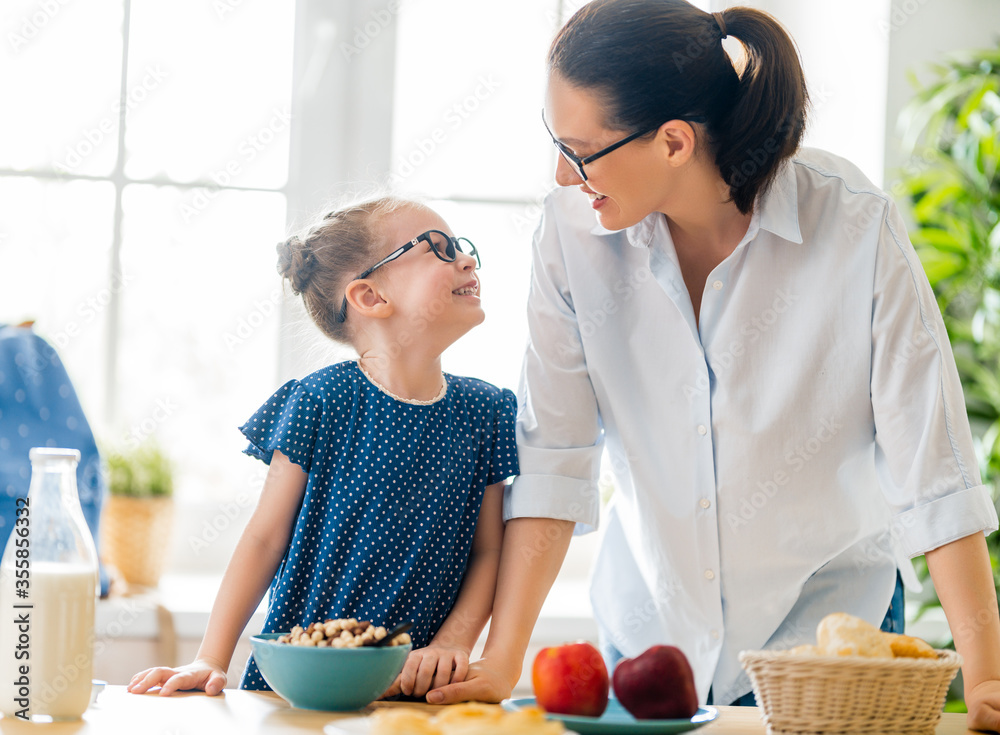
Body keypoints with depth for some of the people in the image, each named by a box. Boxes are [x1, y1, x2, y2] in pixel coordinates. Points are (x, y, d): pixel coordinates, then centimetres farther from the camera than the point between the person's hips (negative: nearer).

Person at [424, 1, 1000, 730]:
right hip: (651, 624, 2)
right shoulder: (573, 228, -13)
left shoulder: (857, 228, -20)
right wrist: (502, 661, -15)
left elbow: (930, 462, -18)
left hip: (826, 619, -2)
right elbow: (552, 457, -10)